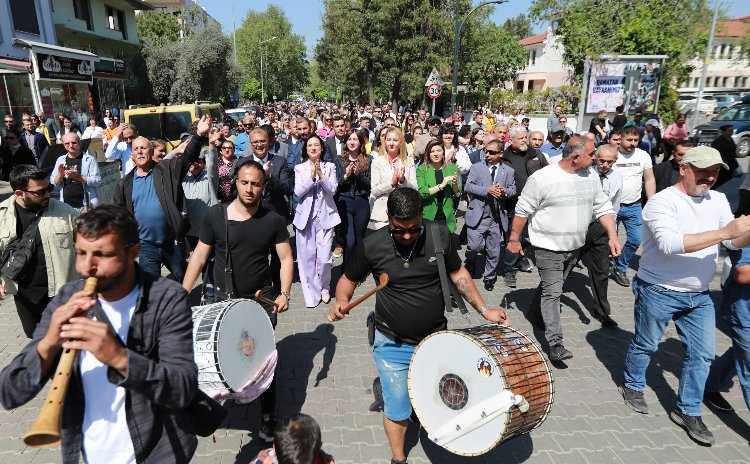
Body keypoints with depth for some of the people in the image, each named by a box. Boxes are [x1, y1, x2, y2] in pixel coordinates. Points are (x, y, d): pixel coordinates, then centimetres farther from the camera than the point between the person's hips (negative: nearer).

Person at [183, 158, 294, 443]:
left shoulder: (273, 221, -4)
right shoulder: (215, 216, -4)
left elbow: (286, 259, 0)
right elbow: (199, 256, 1)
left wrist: (284, 293, -13)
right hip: (223, 300, 1)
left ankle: (268, 418, 20)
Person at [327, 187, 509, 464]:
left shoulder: (440, 236, -13)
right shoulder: (371, 246, -17)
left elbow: (457, 273, 2)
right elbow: (349, 279, -2)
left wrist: (484, 310, -2)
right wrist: (341, 301, -23)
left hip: (436, 340, 2)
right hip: (393, 345, -2)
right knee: (397, 408, 9)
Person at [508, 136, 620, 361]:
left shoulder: (591, 177, 2)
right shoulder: (542, 178, -17)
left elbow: (603, 208, 6)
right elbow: (522, 211, -11)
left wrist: (613, 236, -6)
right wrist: (514, 239, -7)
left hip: (574, 246, 6)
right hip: (548, 247, -6)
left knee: (552, 286, 21)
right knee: (552, 292, -6)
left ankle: (535, 313, 44)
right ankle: (555, 343, -2)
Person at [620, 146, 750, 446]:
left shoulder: (718, 200, 4)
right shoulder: (662, 201, -19)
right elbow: (670, 244, -33)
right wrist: (723, 232, -34)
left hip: (699, 295, 6)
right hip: (659, 292, -6)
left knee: (703, 354, 11)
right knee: (645, 345, 13)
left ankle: (687, 411, 27)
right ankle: (632, 386, 37)